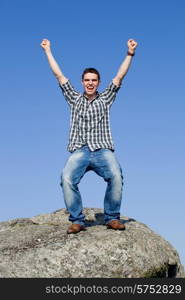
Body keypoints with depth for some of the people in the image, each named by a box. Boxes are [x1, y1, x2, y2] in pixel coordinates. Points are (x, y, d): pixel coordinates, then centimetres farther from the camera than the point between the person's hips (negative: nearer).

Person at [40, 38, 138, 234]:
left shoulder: (105, 99, 21)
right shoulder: (75, 99, 22)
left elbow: (120, 76, 15)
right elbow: (59, 75, 23)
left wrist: (130, 54, 8)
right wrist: (48, 51, 24)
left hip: (103, 150, 0)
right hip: (80, 151, 1)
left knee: (116, 176, -30)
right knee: (67, 179, -29)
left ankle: (112, 218, -18)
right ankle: (77, 220, -21)